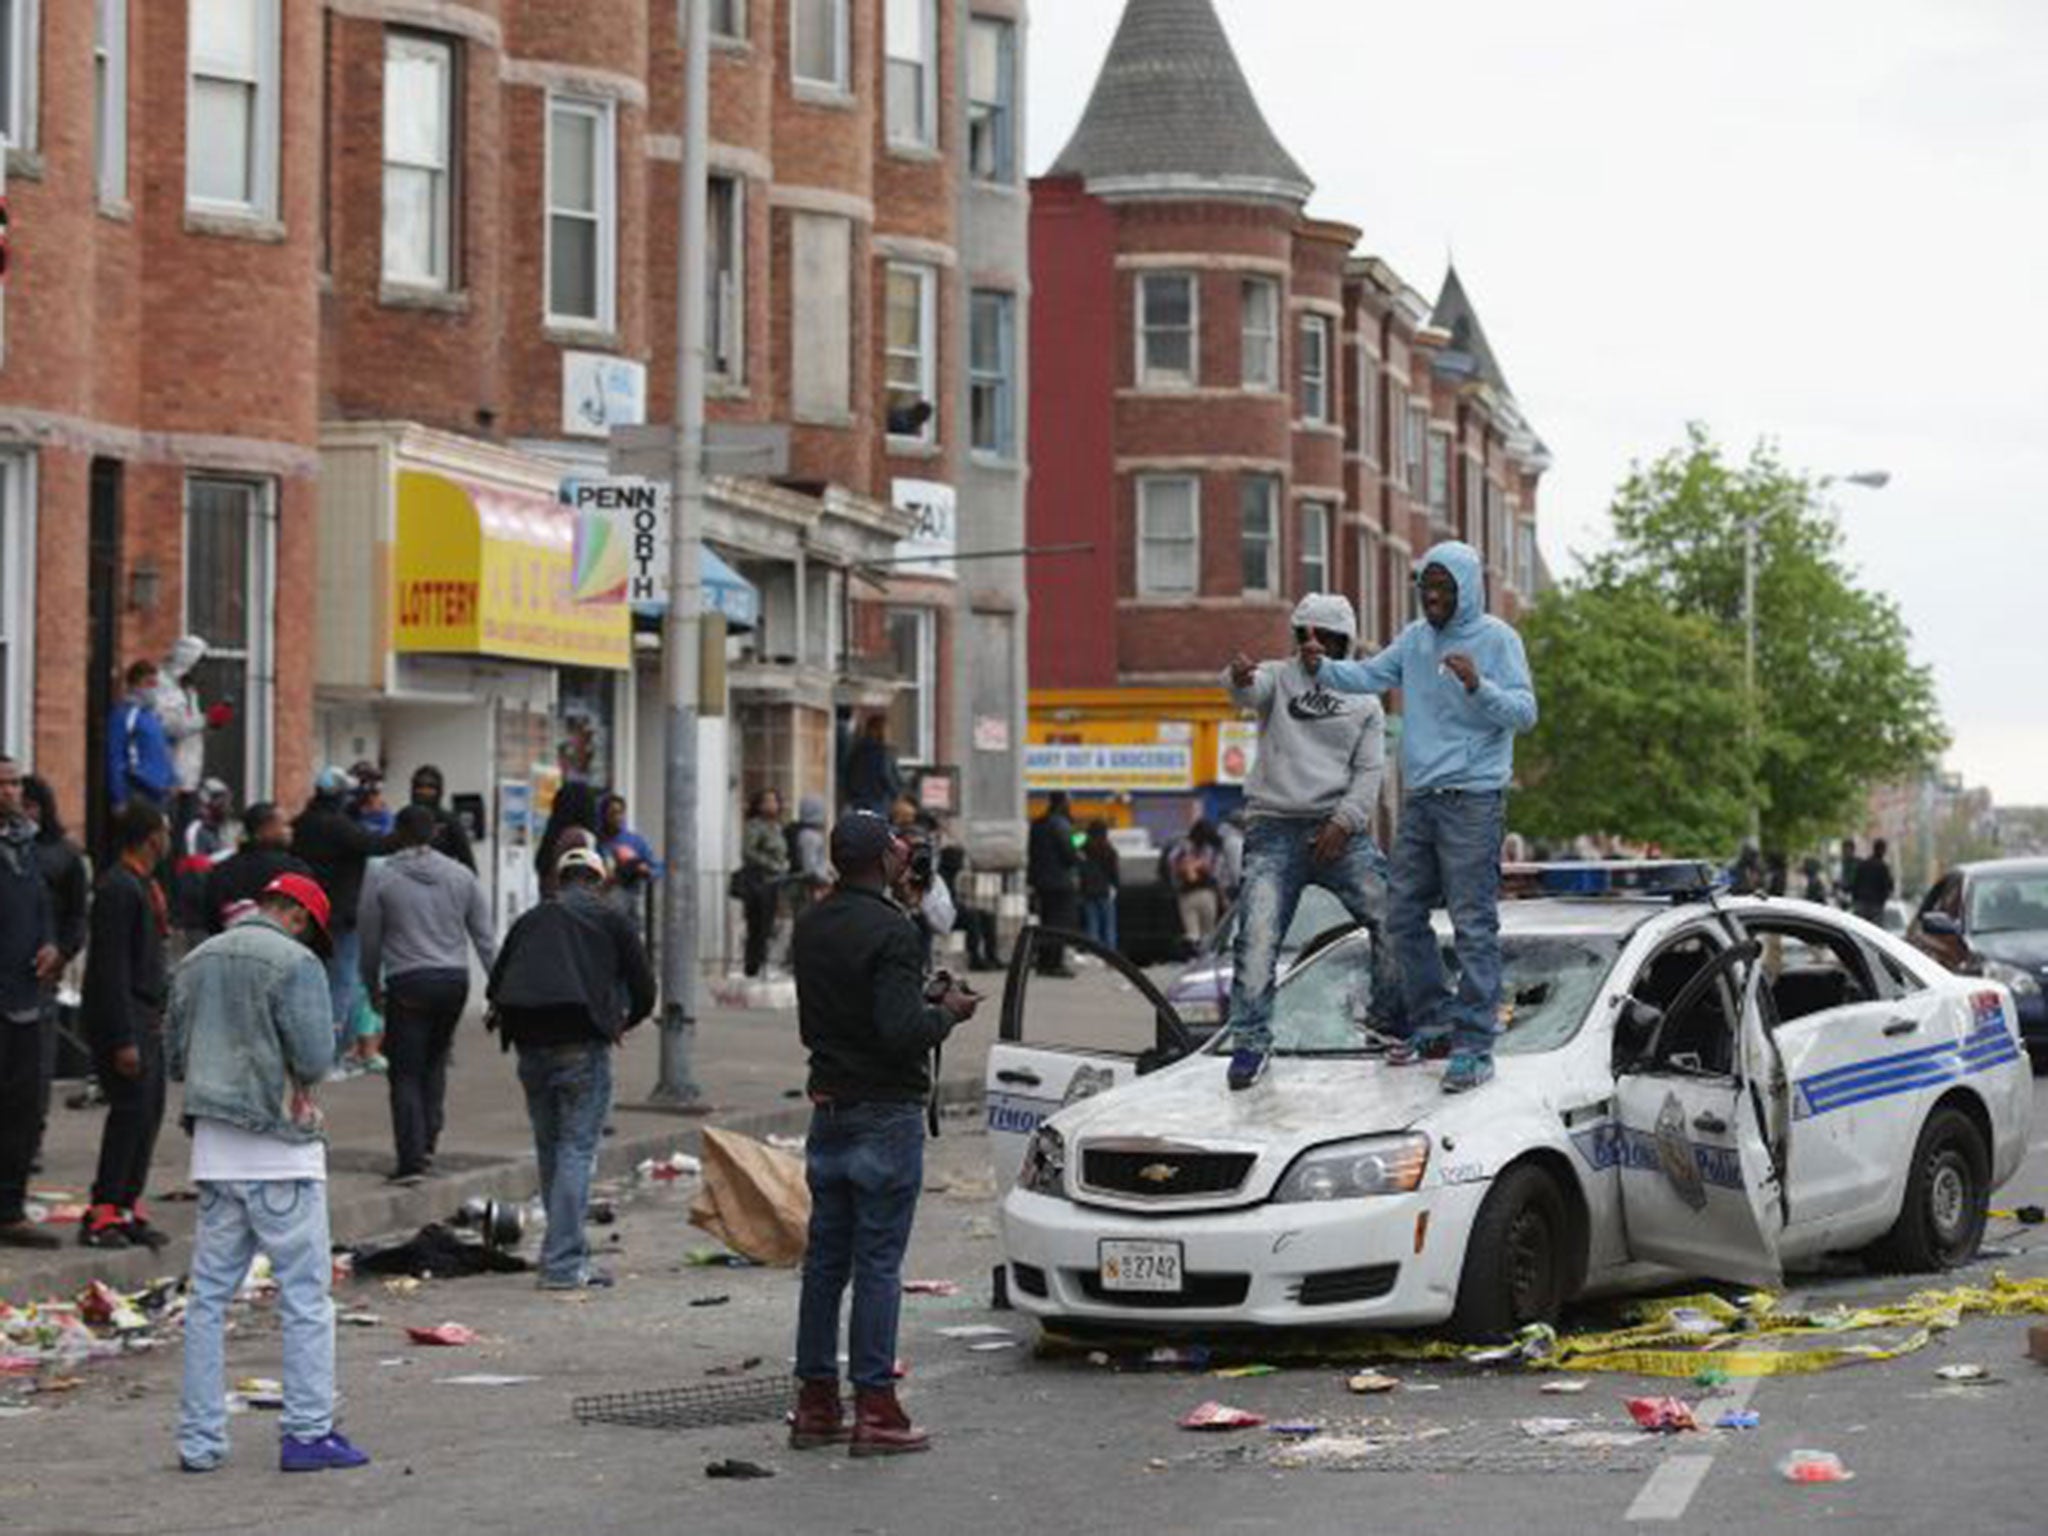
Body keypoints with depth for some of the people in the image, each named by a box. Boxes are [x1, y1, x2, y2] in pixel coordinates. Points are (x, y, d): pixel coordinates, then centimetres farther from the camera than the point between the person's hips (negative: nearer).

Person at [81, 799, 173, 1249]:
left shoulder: (143, 885, 14)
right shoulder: (119, 888, -16)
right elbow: (111, 969, -20)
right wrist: (124, 1039, -22)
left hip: (146, 1016, 10)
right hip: (121, 1019, -10)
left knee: (149, 1111, 10)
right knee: (130, 1110, -10)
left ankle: (127, 1206, 16)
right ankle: (101, 1215, -6)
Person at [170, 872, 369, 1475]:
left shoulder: (196, 962, 12)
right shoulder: (294, 962, -10)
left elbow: (176, 1057, 16)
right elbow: (316, 1056, -15)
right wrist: (298, 1080, 5)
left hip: (213, 1151, 7)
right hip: (279, 1152, -6)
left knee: (208, 1296, 10)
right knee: (306, 1296, 0)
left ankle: (199, 1440, 11)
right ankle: (308, 1432, -1)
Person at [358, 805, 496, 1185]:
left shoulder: (380, 876, -1)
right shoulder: (461, 876, 8)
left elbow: (369, 940, 4)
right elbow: (484, 938, 7)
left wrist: (372, 988, 16)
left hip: (408, 985, -4)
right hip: (454, 980, 4)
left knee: (405, 1074, 0)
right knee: (435, 1062, 20)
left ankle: (412, 1159, -6)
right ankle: (428, 1142, 14)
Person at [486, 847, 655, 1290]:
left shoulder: (531, 920, 16)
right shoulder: (611, 920, 7)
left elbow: (496, 988, 14)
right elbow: (644, 992, 5)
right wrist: (622, 1022, 24)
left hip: (531, 1049, 4)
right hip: (583, 1047, -4)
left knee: (550, 1150, 15)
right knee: (577, 1150, -3)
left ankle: (568, 1254, 21)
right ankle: (563, 1264, -9)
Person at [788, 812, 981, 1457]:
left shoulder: (812, 926, 9)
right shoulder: (889, 931, -17)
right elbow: (903, 1032, -24)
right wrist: (948, 1012, -4)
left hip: (829, 1108, 8)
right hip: (886, 1111, -8)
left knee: (825, 1258, 11)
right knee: (878, 1261, -4)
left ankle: (815, 1404, 16)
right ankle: (874, 1411, -2)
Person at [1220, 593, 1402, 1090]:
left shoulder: (1364, 702, 14)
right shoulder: (1279, 678, 10)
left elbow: (1370, 772, 6)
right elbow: (1250, 692, -15)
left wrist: (1344, 822, -10)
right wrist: (1240, 677, -41)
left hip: (1339, 830, 2)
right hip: (1276, 829, -2)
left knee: (1391, 915, -6)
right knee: (1258, 933, -13)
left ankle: (1392, 1020, 10)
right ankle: (1250, 1041, -8)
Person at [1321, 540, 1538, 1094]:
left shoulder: (1496, 638, -7)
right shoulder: (1415, 638, 12)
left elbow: (1525, 712, -13)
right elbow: (1371, 677, 11)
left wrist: (1479, 688, -30)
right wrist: (1323, 669, -7)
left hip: (1473, 800, -7)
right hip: (1419, 798, 7)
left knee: (1473, 924, -8)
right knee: (1404, 914, 12)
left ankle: (1474, 1044, -8)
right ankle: (1431, 1022, 24)